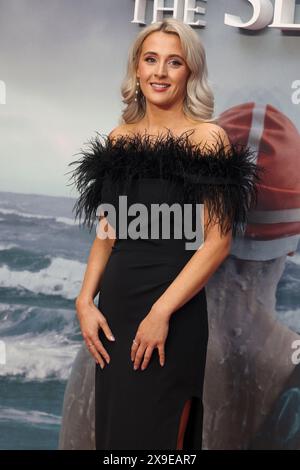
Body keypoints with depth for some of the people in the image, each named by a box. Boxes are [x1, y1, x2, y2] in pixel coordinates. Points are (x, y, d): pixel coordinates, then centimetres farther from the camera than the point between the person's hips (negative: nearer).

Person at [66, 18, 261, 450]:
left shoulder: (207, 138, -7)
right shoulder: (119, 138, 9)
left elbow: (218, 241, -12)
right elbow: (106, 233, 12)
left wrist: (162, 312, -16)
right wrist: (85, 301, 1)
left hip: (174, 312, -5)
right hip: (113, 305, 5)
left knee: (155, 434, 5)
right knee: (112, 428, 14)